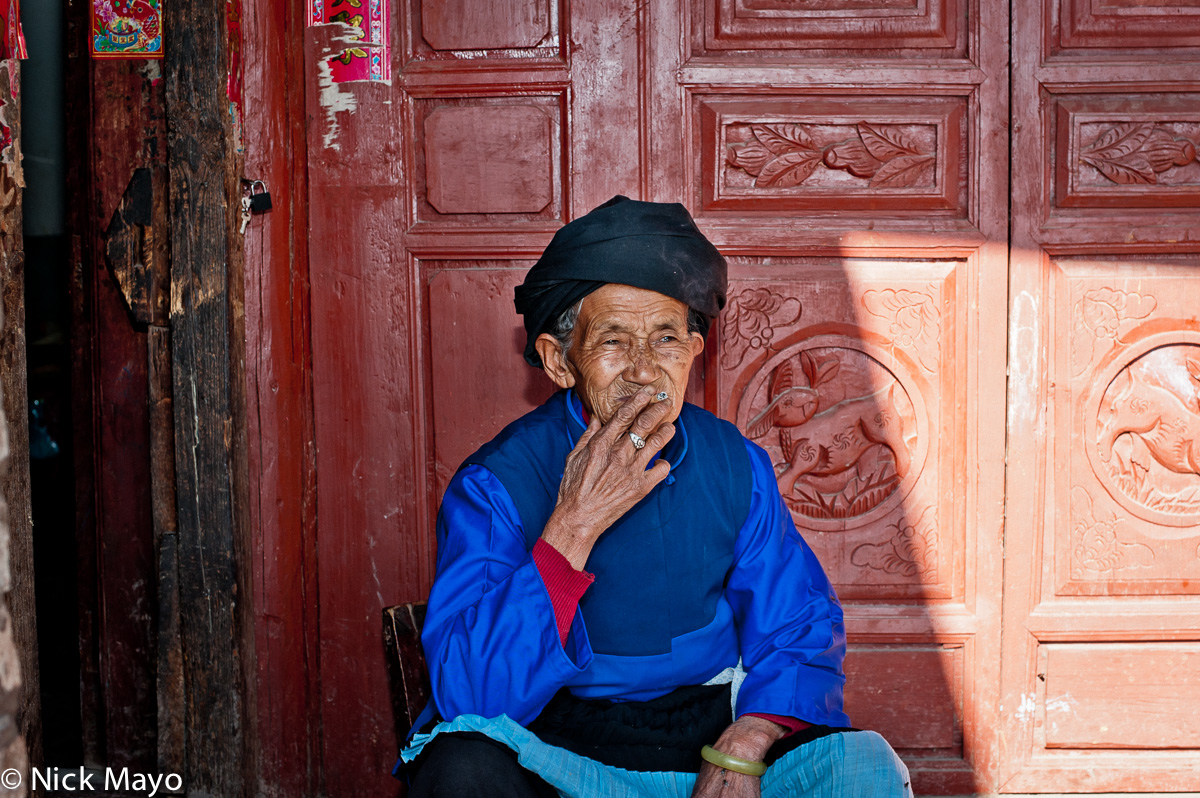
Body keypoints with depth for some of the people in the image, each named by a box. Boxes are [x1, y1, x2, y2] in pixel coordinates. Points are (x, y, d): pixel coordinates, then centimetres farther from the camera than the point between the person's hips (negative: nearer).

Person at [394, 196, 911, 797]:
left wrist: (743, 750, -14)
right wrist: (574, 528, -28)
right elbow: (467, 696, -21)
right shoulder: (493, 486, -10)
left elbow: (800, 634, 6)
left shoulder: (734, 466, 1)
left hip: (713, 731, 2)